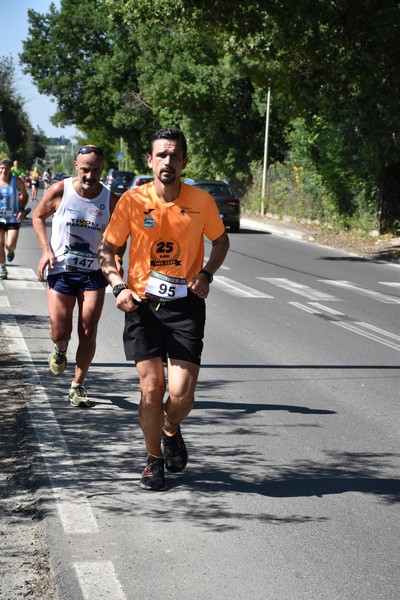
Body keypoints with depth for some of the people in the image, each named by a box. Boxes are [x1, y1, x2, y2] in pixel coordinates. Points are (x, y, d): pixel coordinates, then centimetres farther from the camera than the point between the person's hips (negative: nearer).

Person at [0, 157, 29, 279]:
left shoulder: (16, 181, -9)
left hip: (13, 218, -2)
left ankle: (10, 251, 26)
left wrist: (22, 209, -10)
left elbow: (25, 195, 4)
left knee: (10, 245, -13)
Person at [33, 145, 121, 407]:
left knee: (88, 334, -1)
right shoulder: (59, 191, -10)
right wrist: (46, 249, -6)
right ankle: (60, 349, 36)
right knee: (61, 333, -2)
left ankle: (78, 386, 16)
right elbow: (38, 217, 6)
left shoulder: (111, 200, -7)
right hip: (61, 270, -1)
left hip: (94, 273, 1)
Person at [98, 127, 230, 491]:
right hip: (143, 304, 0)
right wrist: (119, 286, -12)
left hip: (186, 304, 0)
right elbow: (107, 249, 4)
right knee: (151, 389, -1)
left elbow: (221, 240, 14)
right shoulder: (132, 200, -4)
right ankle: (154, 460, 22)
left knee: (181, 394, -7)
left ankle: (171, 430, 29)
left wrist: (206, 274, -2)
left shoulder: (201, 201, -2)